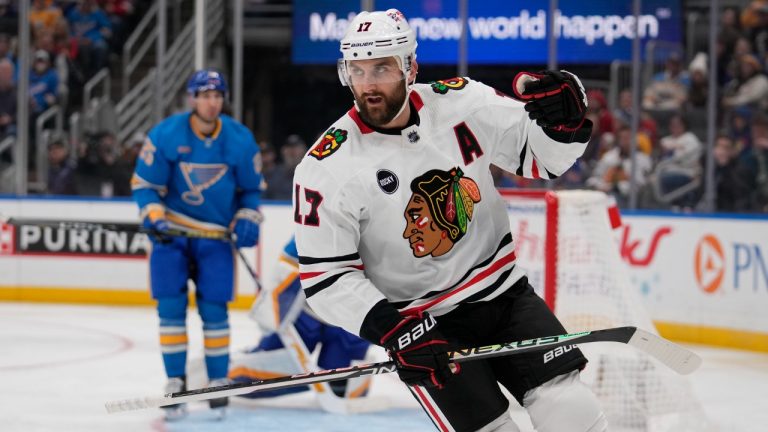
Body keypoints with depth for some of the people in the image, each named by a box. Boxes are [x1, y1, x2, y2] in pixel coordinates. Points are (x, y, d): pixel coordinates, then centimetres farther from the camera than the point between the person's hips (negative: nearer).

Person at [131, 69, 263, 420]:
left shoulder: (241, 141, -5)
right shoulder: (165, 135, -12)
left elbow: (251, 188, 8)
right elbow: (144, 183, -5)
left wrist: (247, 219, -7)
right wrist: (153, 214, -21)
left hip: (216, 234, 1)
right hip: (171, 231, -1)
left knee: (214, 309, -2)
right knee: (171, 307, -6)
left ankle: (218, 384, 10)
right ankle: (175, 383, 3)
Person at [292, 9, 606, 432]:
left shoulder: (462, 103, -7)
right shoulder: (327, 168, -15)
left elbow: (542, 155, 1)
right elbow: (325, 276, -12)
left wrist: (562, 119, -21)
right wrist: (393, 331, -23)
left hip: (502, 290, 3)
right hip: (418, 323, -3)